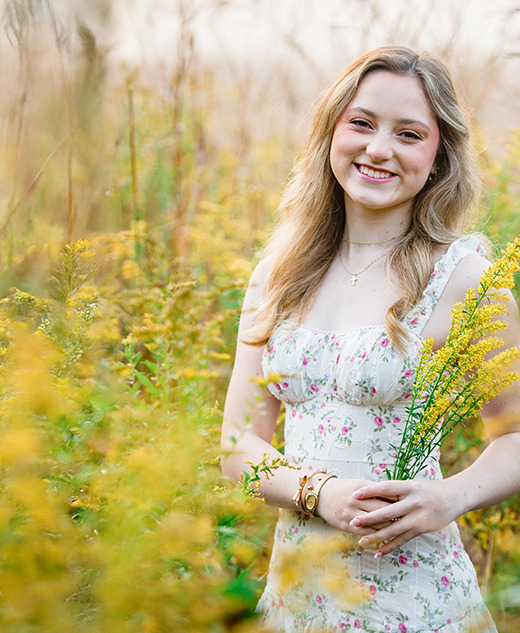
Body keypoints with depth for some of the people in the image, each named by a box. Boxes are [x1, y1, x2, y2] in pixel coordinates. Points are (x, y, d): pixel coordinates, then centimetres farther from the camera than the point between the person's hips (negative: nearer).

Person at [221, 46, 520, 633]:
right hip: (296, 583, 4)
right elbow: (239, 442, 3)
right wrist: (321, 495, -15)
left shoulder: (459, 273, -10)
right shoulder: (278, 274, 1)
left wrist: (451, 498, -20)